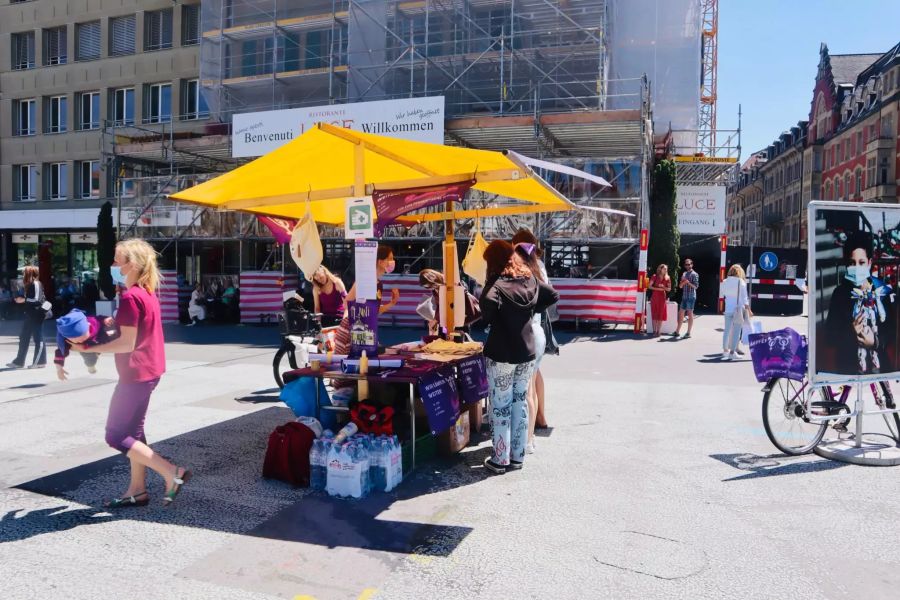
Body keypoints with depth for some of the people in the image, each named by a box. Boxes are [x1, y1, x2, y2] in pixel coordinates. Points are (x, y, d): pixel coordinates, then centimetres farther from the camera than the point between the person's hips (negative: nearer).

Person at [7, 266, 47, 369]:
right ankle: (19, 361, 20)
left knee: (38, 338, -3)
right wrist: (21, 299, 5)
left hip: (36, 315, -10)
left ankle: (40, 362, 4)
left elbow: (37, 299, -20)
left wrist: (23, 300, -10)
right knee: (24, 337, 13)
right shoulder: (30, 285, 16)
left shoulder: (36, 284, -13)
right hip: (30, 315, 10)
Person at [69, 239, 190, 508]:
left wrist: (88, 349, -15)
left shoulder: (130, 297, -19)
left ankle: (173, 473, -4)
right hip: (148, 370, 10)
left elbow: (127, 344, -20)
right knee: (132, 430, 16)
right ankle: (137, 490, 21)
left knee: (115, 435, -2)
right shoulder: (147, 294, 11)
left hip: (137, 373, -10)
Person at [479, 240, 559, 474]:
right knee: (520, 403, 14)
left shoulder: (497, 283, -14)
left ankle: (500, 460, 11)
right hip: (527, 352, 6)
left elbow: (489, 303, -30)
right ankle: (518, 456, 22)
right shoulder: (529, 278, 5)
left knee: (500, 407, 4)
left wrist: (489, 320, -10)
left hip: (501, 354, -6)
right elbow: (553, 295, 13)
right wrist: (531, 311, 11)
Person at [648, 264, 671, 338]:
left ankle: (658, 331, 3)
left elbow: (669, 289, 6)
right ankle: (654, 331, 5)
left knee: (661, 315, -1)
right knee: (654, 314, 0)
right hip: (654, 297, -1)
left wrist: (663, 287, -13)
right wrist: (658, 288, -13)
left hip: (662, 297, 1)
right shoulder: (655, 276, 0)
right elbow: (649, 286, -3)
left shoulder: (667, 278, 4)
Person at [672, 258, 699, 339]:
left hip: (691, 297, -7)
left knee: (690, 314, -1)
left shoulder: (694, 274, -5)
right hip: (684, 297, 7)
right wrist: (683, 281, -5)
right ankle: (677, 331, 15)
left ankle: (688, 333, 4)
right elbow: (680, 286, 15)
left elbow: (696, 286, -11)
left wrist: (688, 282, -21)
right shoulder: (684, 274, 16)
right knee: (681, 314, 9)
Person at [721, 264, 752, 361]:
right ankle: (732, 352, -3)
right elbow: (744, 298, -6)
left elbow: (724, 294, 4)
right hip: (739, 309, -3)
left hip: (728, 309, 4)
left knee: (727, 330, 11)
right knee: (736, 331, 0)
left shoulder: (725, 282, 2)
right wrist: (749, 310, 0)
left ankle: (725, 350, 20)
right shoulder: (741, 282, -7)